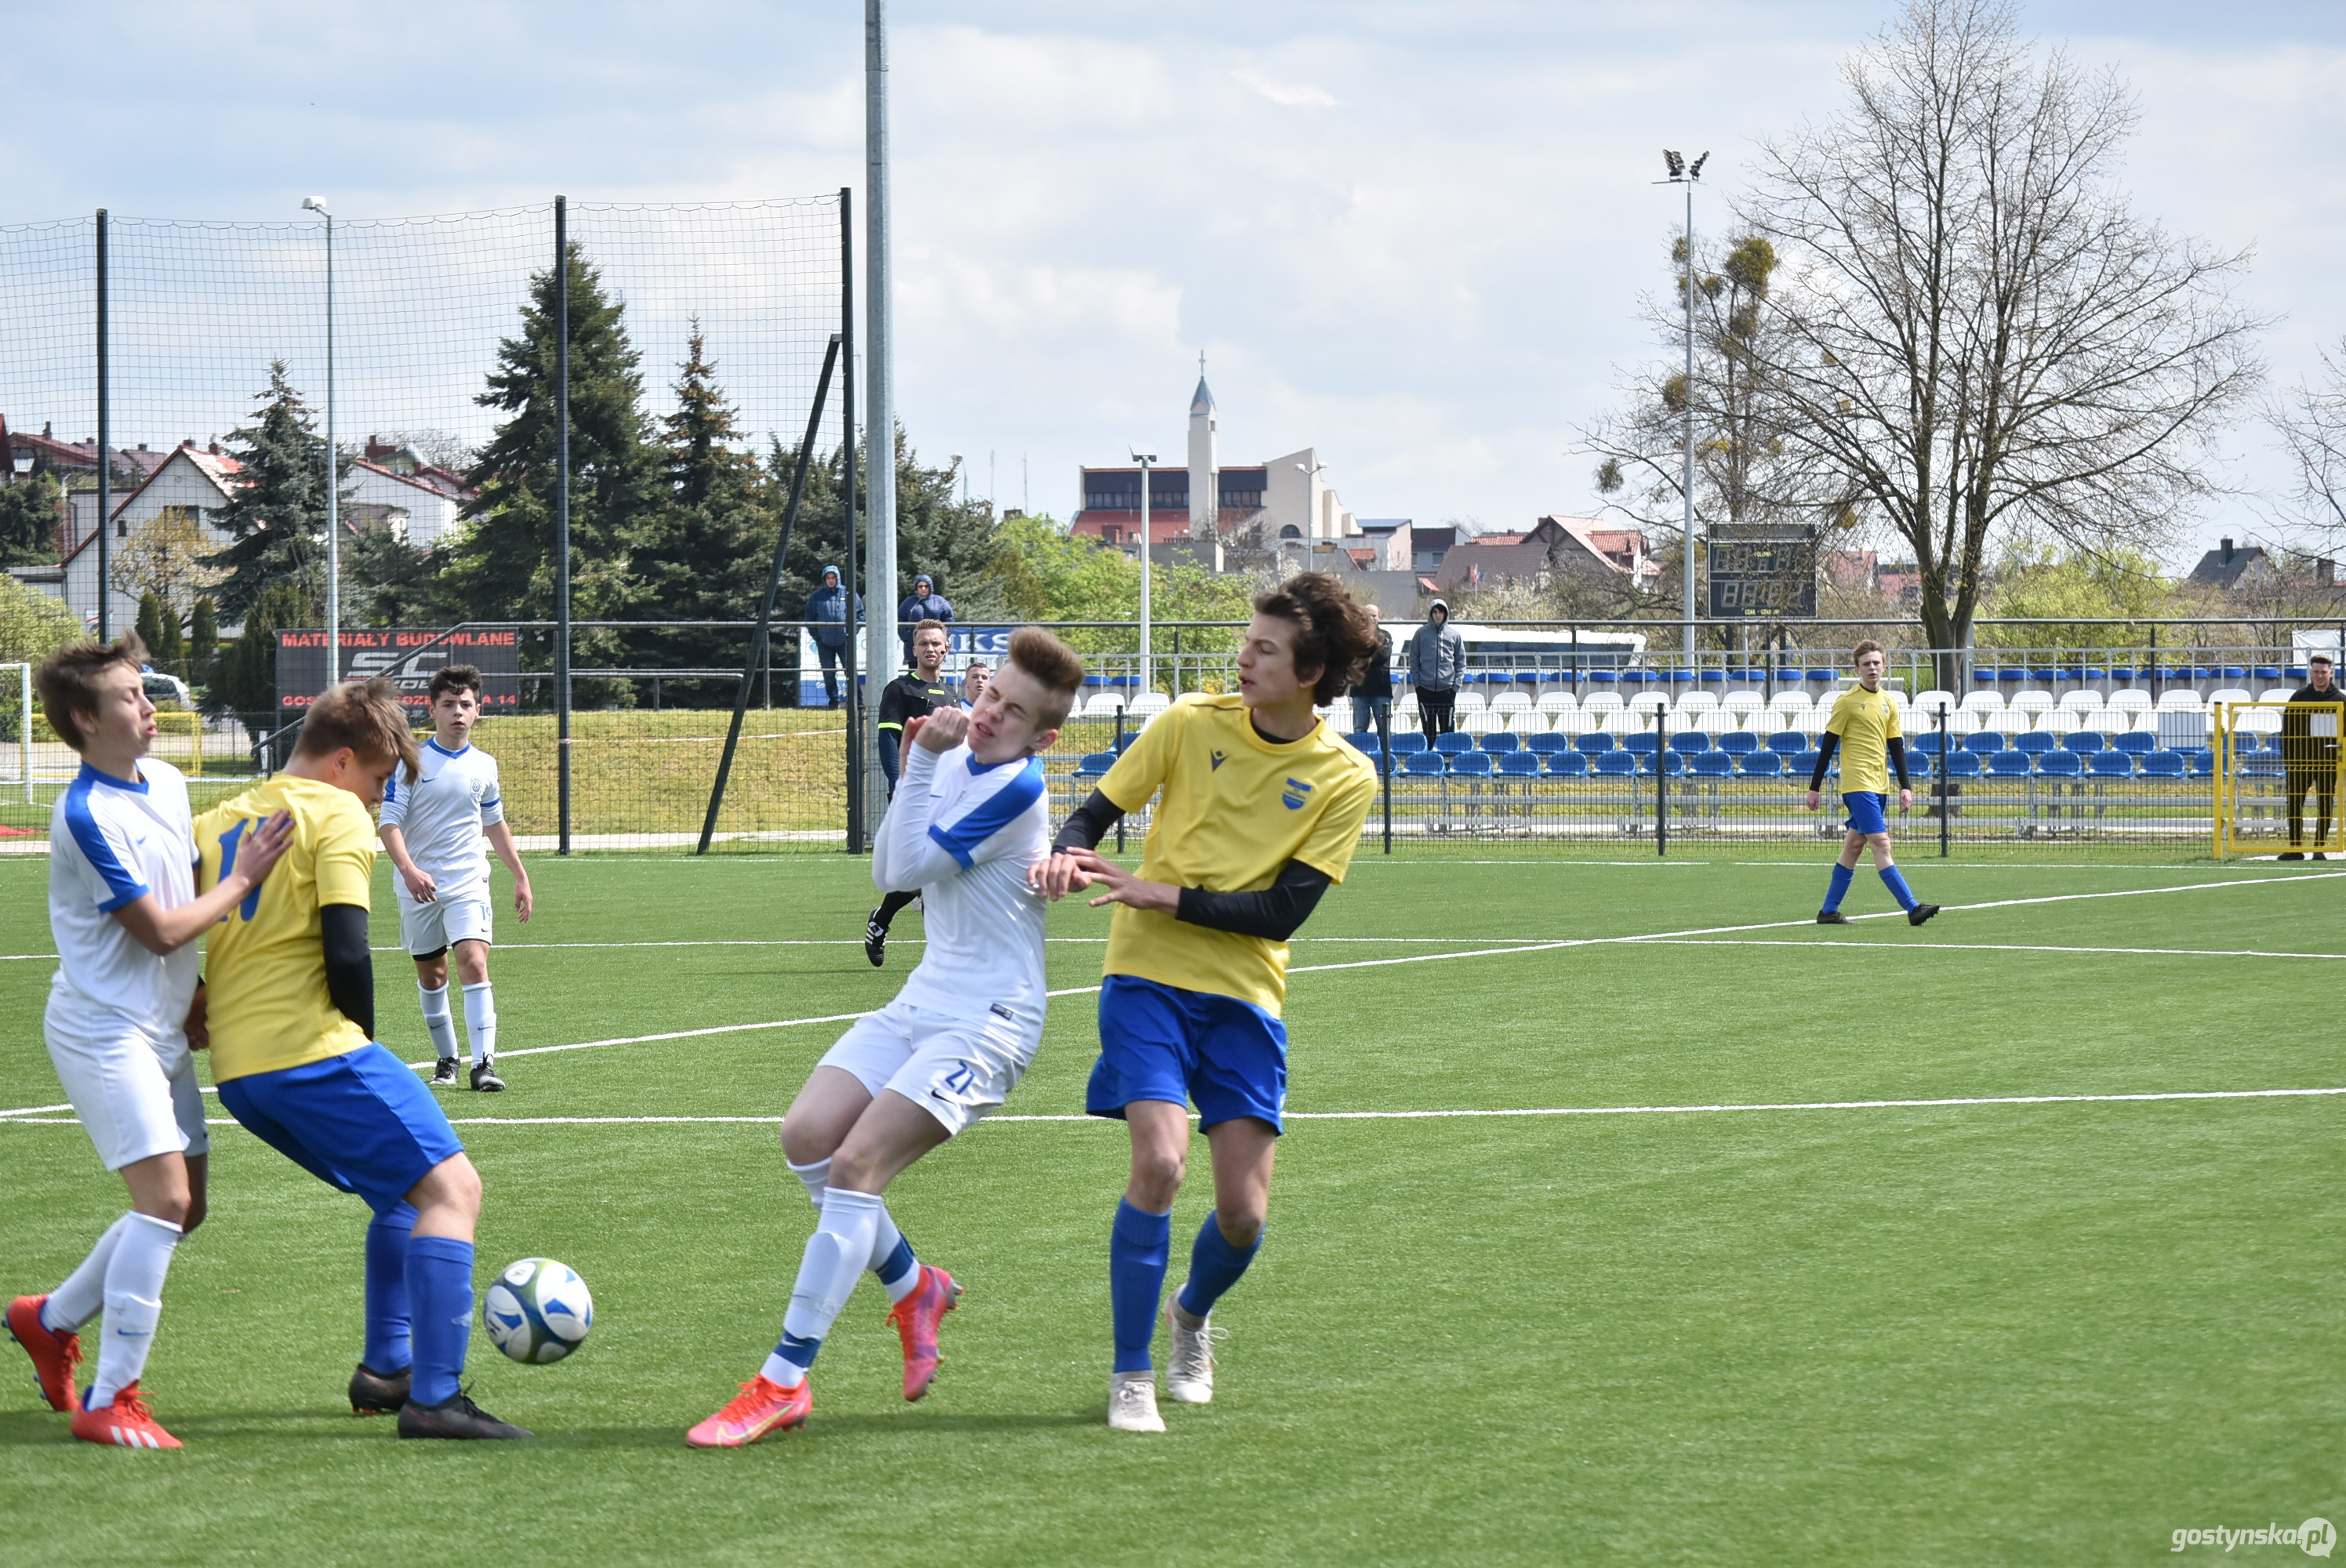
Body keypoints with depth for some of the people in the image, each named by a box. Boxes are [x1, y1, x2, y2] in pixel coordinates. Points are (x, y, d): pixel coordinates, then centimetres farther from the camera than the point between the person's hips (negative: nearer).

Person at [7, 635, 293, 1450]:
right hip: (105, 1030, -9)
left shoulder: (167, 781, 6)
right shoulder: (86, 816, -20)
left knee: (182, 1206, 11)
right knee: (166, 1197, -17)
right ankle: (109, 1402, -13)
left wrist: (198, 996, 19)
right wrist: (244, 879, -10)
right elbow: (160, 930, -19)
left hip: (161, 1029, 9)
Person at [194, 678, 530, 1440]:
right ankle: (434, 1398, -21)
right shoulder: (337, 814, -3)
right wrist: (361, 1045, 0)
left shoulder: (217, 822, 20)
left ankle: (385, 1367, 22)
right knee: (451, 1188, -9)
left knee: (405, 1190, 25)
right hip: (312, 1051, -9)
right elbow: (346, 953, -13)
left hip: (235, 1072, 9)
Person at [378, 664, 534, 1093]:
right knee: (431, 976, 9)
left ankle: (484, 1062, -22)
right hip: (418, 887, -1)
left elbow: (495, 824, 22)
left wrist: (521, 876, 22)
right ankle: (446, 1059, 26)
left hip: (468, 883, 1)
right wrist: (409, 869, -27)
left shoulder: (484, 766, 7)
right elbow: (389, 822, -11)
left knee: (474, 962, -18)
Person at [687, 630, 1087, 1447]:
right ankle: (913, 1287, 16)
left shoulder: (1017, 788, -17)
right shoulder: (959, 760, 10)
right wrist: (920, 763, -1)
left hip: (986, 1021, -9)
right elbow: (888, 869, 11)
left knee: (856, 1163, -19)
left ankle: (783, 1382, -17)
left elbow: (909, 868, -16)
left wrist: (924, 764, -12)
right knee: (807, 1134, -6)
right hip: (923, 1001, 9)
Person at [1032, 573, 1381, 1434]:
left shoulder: (1345, 779, -3)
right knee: (1160, 1162, -21)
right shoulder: (1191, 723, -2)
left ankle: (1193, 1314, 33)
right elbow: (1097, 811, 5)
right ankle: (1131, 1375, -6)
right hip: (1150, 976, -1)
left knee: (1243, 1214, -3)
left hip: (1245, 996, 1)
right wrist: (1065, 855, -18)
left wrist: (1165, 895, -17)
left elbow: (1281, 912, -8)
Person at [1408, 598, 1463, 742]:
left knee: (1447, 728, 0)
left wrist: (1456, 684, 0)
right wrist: (1416, 681, -2)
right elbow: (1413, 659, 8)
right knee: (1428, 730, 2)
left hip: (1447, 690, 0)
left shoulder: (1454, 635, 7)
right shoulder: (1421, 633, 6)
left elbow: (1461, 662, 10)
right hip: (1425, 690, 0)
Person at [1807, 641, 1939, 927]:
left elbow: (1896, 746, 15)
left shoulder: (1888, 703, 12)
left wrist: (1905, 786, 8)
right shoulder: (1847, 701, -6)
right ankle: (1912, 908, -20)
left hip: (1880, 785, 7)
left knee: (1855, 844, 9)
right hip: (1858, 784, -7)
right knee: (1881, 844, -12)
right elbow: (1828, 745, -4)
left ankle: (1829, 911, 16)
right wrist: (1815, 786, -5)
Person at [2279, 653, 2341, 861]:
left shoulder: (2339, 699, 4)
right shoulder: (2299, 697, 6)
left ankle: (2321, 847, 9)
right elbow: (2288, 729, 6)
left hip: (2328, 760, -1)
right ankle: (2295, 847, 4)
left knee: (2325, 804, 3)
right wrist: (2286, 758, 0)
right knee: (2295, 802, -1)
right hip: (2301, 758, 1)